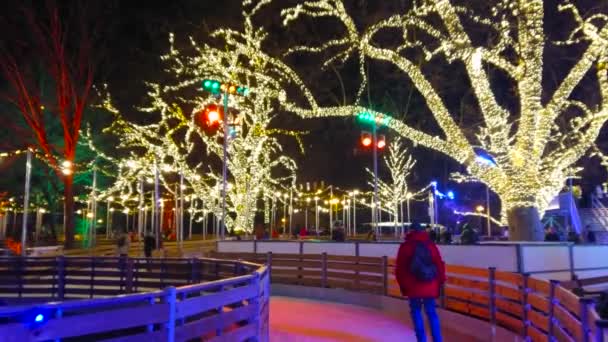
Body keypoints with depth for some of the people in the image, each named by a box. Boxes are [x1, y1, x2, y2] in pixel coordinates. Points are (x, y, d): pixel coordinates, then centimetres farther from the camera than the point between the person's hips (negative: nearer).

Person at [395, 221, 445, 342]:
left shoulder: (405, 246, -2)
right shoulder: (431, 245, 4)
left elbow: (399, 269, -1)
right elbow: (440, 266, 4)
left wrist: (403, 285, 10)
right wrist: (439, 283, 13)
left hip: (413, 286, -2)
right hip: (430, 286, 2)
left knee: (416, 312, 10)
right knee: (431, 312, 12)